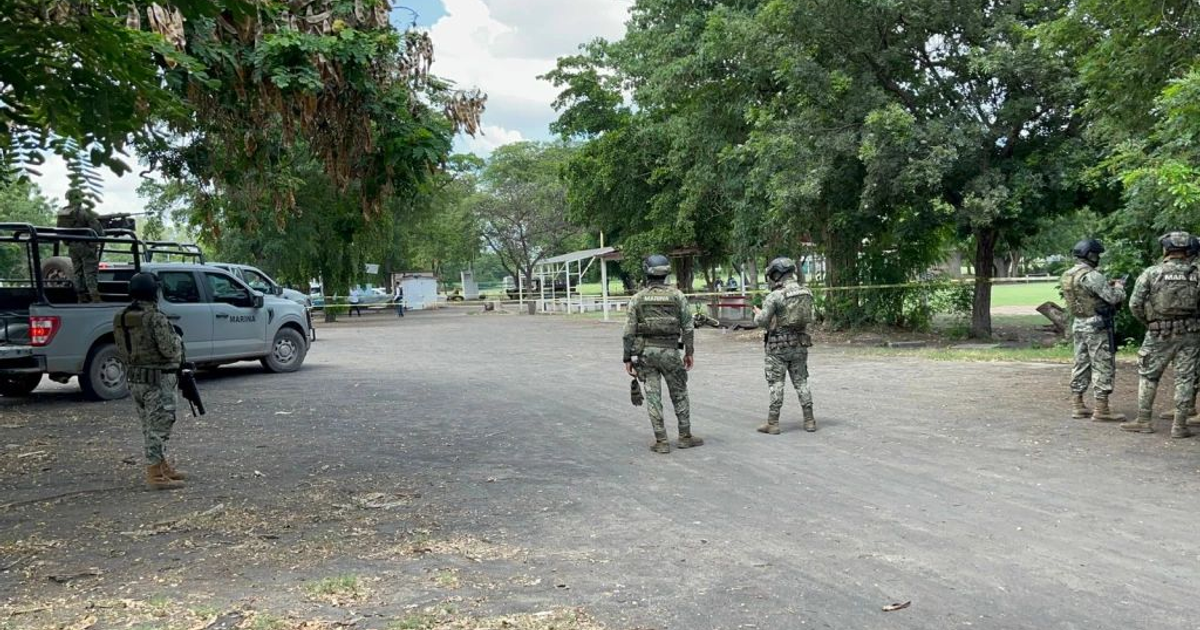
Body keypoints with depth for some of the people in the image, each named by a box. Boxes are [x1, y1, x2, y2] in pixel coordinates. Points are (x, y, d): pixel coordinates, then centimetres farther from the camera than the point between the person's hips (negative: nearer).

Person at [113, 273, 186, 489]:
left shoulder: (120, 319, 7)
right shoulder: (155, 318, -19)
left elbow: (122, 352, 13)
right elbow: (170, 350, -21)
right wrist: (177, 339, -1)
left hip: (134, 380, 9)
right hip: (157, 381, -9)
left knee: (150, 426, 17)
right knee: (158, 426, -2)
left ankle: (163, 467, 29)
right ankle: (155, 475, 2)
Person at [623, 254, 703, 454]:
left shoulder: (637, 298, -1)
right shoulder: (677, 295, -2)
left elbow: (629, 331, -2)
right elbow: (687, 327, -1)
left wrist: (628, 358, 4)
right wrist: (689, 352, 8)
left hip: (645, 351, 1)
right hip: (670, 351, 0)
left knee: (653, 396, 4)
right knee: (679, 394, 13)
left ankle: (661, 441, 5)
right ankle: (685, 437, 19)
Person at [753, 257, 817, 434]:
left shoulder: (775, 296, -16)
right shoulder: (806, 292, 3)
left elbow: (761, 321, -14)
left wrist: (758, 313, 9)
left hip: (779, 346, -5)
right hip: (800, 344, 5)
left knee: (776, 384, 1)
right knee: (801, 382, 14)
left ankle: (773, 424, 4)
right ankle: (809, 421, 15)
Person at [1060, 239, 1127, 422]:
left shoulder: (1067, 276, 8)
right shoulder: (1092, 276, -18)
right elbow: (1114, 297, -19)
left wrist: (1107, 286, 16)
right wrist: (1119, 287, 1)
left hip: (1078, 325, 8)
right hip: (1096, 326, -8)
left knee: (1081, 365, 13)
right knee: (1103, 366, -2)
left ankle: (1077, 406, 16)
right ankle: (1101, 410, -1)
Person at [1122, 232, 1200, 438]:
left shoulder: (1151, 273, -7)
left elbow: (1135, 304, -8)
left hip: (1160, 334, -1)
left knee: (1148, 375, 11)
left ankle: (1143, 421, 13)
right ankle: (1180, 425, 9)